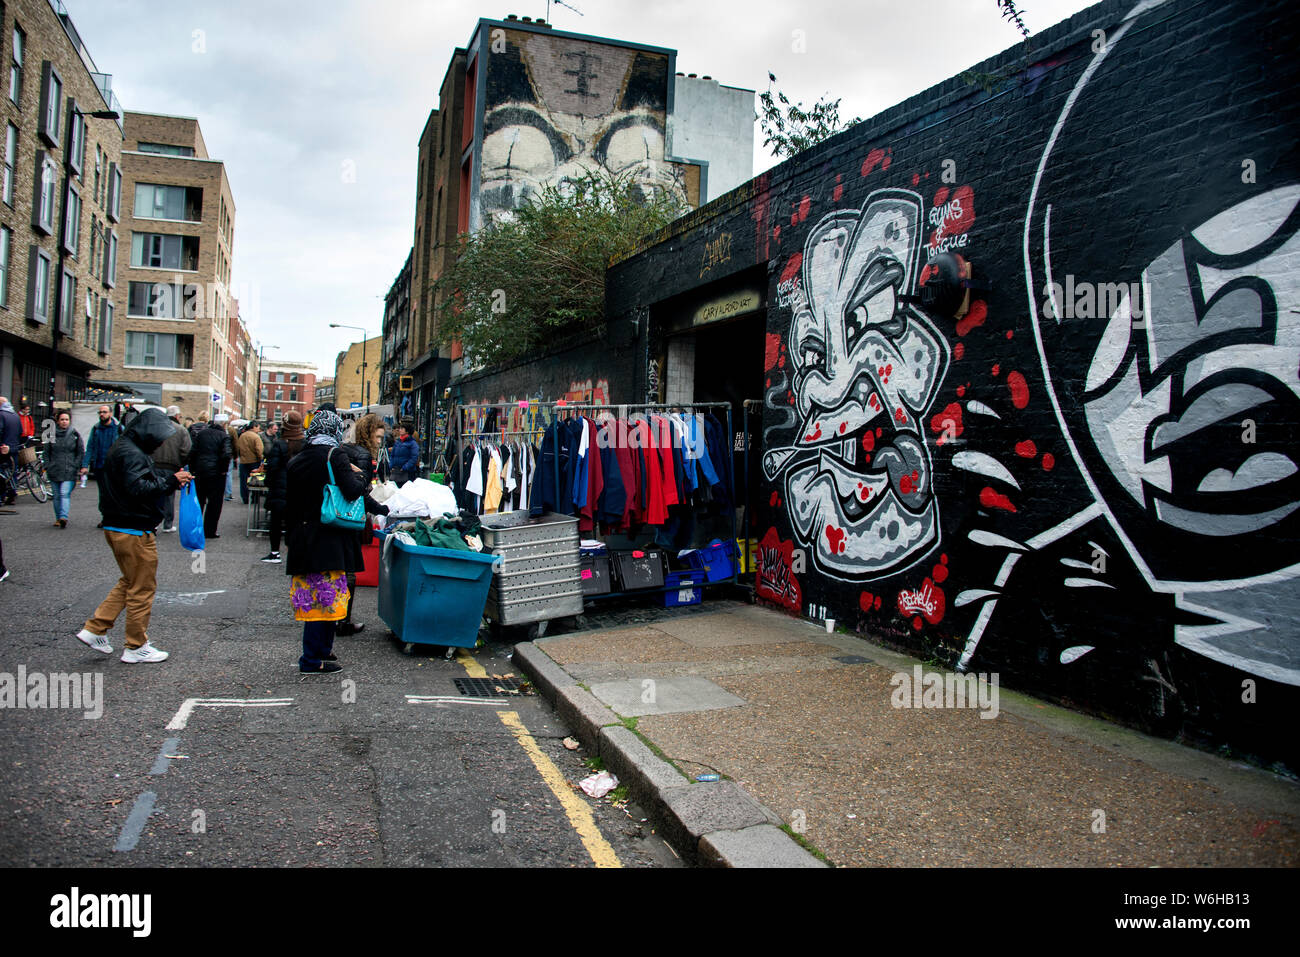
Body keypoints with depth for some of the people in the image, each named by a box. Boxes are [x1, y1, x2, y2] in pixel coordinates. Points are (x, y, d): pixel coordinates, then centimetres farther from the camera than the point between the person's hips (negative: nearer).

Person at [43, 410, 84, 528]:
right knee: (57, 495, 8)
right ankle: (58, 518, 17)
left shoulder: (75, 435, 4)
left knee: (65, 493, -15)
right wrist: (47, 467, 4)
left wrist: (76, 466, -3)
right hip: (54, 471, 3)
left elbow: (81, 453, 7)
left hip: (69, 471, -2)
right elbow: (47, 453, 13)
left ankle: (63, 517, -23)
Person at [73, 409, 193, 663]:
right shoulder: (131, 454, -19)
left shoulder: (122, 449, 15)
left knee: (130, 582, 23)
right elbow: (138, 488, -30)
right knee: (142, 588, 2)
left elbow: (146, 481, 11)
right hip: (133, 531, -10)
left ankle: (95, 629, 22)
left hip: (117, 528, 10)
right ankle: (136, 647, 12)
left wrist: (171, 478, -2)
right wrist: (170, 481, -22)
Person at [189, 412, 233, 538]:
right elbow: (227, 454, -22)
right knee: (214, 502, 5)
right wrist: (223, 469, -8)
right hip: (215, 473, -5)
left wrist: (193, 469, 10)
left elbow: (192, 451, 4)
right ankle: (209, 531, 7)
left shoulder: (201, 433, 5)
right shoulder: (224, 436, -10)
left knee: (198, 501, 16)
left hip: (200, 471, 5)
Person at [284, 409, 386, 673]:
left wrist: (292, 534, 23)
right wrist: (358, 475, 2)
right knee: (325, 597, -1)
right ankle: (312, 659, 2)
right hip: (329, 539, -7)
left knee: (311, 596, 14)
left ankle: (322, 649, 25)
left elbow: (289, 503, 14)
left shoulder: (296, 461, 10)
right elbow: (353, 492, -19)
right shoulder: (335, 456, -9)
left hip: (302, 538, 7)